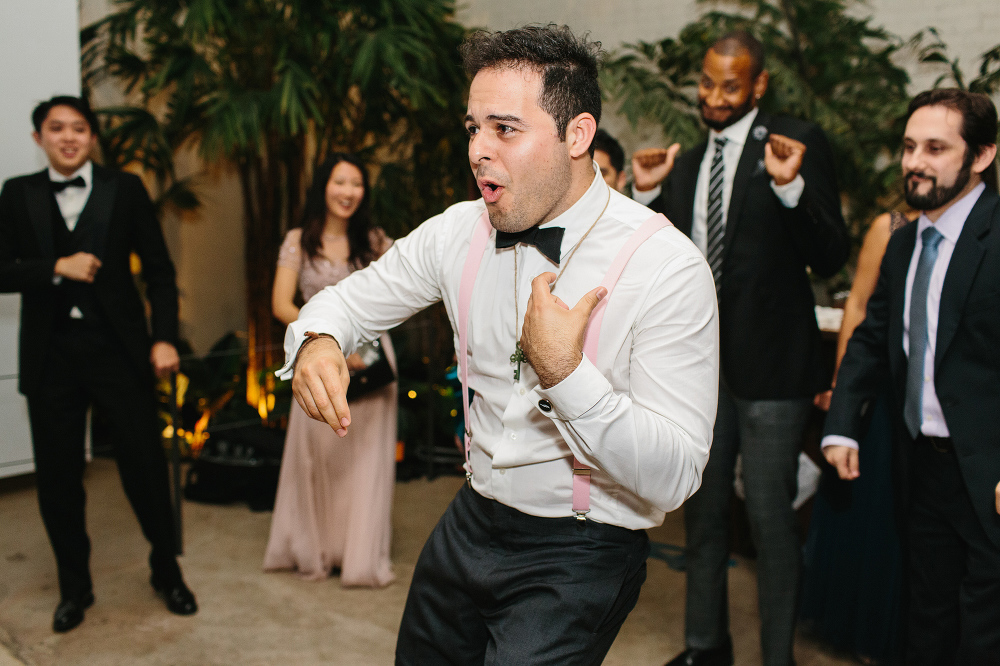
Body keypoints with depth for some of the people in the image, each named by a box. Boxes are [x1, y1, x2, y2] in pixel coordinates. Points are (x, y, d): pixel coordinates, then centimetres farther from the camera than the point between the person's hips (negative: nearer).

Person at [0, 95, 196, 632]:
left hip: (119, 349, -1)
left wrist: (165, 338, -7)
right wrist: (56, 267, -14)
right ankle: (74, 588, 27)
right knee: (57, 478, 8)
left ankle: (167, 572, 25)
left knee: (146, 466, 3)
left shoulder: (125, 189, 4)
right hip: (51, 356, 2)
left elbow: (159, 270, 2)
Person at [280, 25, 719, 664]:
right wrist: (316, 342, -16)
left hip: (581, 551, -5)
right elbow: (352, 299, 8)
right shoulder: (460, 232, -5)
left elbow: (674, 479, -21)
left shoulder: (668, 267, -21)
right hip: (471, 522, 5)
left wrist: (564, 372, -32)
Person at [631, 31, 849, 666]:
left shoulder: (798, 142, -6)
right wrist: (648, 194, -3)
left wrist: (790, 186, -28)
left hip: (769, 367, -6)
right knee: (703, 513, 17)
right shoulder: (685, 164, 10)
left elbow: (830, 258, -13)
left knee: (771, 520, 1)